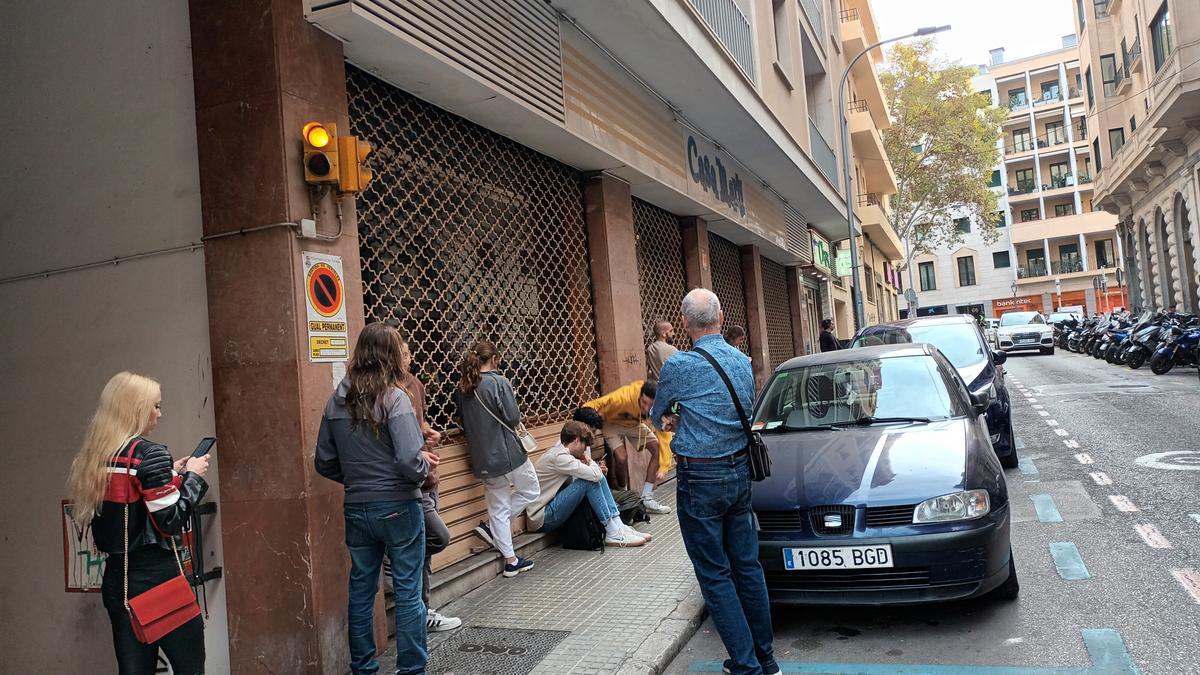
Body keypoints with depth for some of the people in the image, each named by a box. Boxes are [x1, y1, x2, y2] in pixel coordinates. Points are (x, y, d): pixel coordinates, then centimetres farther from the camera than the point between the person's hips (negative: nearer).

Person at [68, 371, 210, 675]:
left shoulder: (93, 457, 8)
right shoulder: (148, 453, -16)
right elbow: (171, 521, -18)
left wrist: (170, 476, 13)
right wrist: (191, 476, -6)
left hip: (117, 578, 8)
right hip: (155, 576, -8)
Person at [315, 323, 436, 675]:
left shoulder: (336, 402, 1)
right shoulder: (394, 398, -17)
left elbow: (324, 463, 6)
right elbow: (410, 461, -24)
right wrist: (426, 465, -3)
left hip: (356, 510, 5)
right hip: (398, 508, -5)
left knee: (361, 591, 16)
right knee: (408, 592, 7)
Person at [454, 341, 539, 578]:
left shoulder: (462, 388, 6)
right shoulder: (499, 382, -14)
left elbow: (465, 424, 13)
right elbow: (513, 418, -16)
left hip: (482, 457, 7)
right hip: (506, 451, -6)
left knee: (498, 506, 13)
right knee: (530, 491, 16)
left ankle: (510, 560, 17)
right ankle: (489, 526, 9)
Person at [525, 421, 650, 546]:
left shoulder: (559, 452, 12)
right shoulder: (559, 457, -19)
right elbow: (595, 475, -24)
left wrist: (597, 469, 1)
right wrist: (589, 460, -3)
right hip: (542, 518, -10)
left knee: (599, 478, 2)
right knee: (590, 481, -22)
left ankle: (618, 526, -2)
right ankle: (613, 534, -14)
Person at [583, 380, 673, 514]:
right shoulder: (624, 397, -42)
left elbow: (664, 435, -25)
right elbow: (596, 405, -40)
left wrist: (663, 467, -28)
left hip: (635, 424, 4)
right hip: (613, 424, -4)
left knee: (657, 449, -8)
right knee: (621, 457, -23)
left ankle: (647, 499, 1)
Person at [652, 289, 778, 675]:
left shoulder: (679, 366, -14)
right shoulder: (743, 361, 6)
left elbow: (658, 417, 2)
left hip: (700, 480, -7)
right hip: (740, 472, 7)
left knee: (715, 575, 2)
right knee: (748, 566, 15)